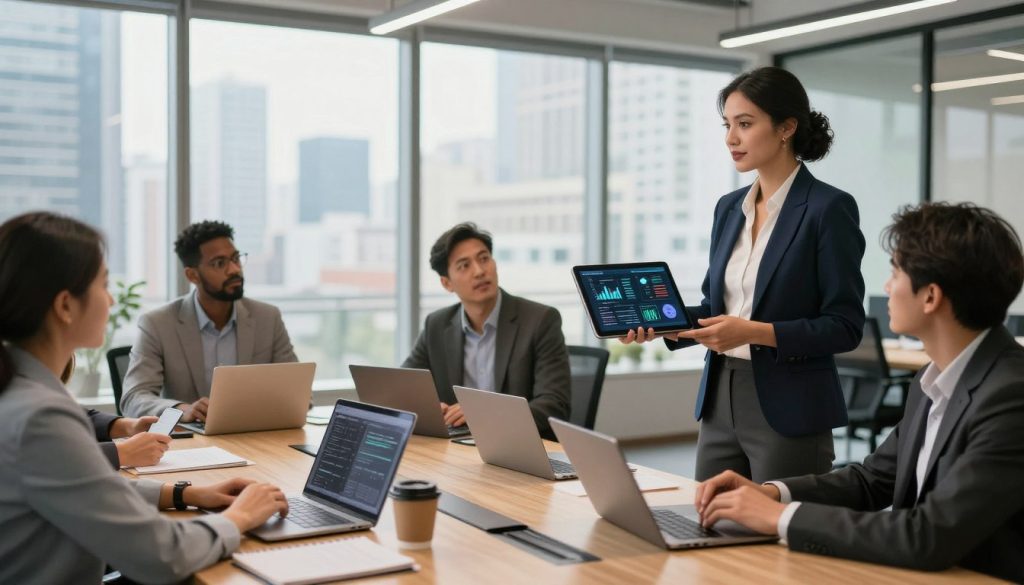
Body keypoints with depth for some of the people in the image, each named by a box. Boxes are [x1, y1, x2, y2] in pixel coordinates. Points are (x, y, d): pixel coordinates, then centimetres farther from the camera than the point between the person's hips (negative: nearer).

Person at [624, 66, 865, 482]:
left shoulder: (829, 208, -11)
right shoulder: (729, 208, 10)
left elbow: (845, 326, -13)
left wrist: (755, 332, -23)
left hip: (788, 410, -6)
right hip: (720, 401, 7)